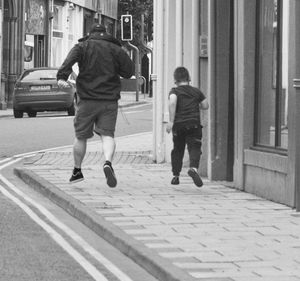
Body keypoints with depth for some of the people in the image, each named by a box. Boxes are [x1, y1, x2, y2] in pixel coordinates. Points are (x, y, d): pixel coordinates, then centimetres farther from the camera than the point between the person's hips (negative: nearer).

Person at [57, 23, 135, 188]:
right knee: (107, 134, -3)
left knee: (81, 136, 13)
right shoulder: (115, 49, 7)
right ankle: (108, 163, -31)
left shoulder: (83, 47, 4)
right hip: (110, 100, 0)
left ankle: (77, 171, 24)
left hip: (87, 99, 0)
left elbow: (70, 60, -17)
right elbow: (129, 71, 5)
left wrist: (62, 77, -30)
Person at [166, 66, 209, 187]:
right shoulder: (196, 91, 12)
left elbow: (172, 102, -17)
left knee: (177, 150, 15)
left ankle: (176, 175, 18)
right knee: (194, 148, -7)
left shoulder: (174, 91, 3)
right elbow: (205, 105, 14)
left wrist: (171, 121, -18)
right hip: (194, 125, 0)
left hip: (179, 124, 0)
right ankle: (193, 168, -35)